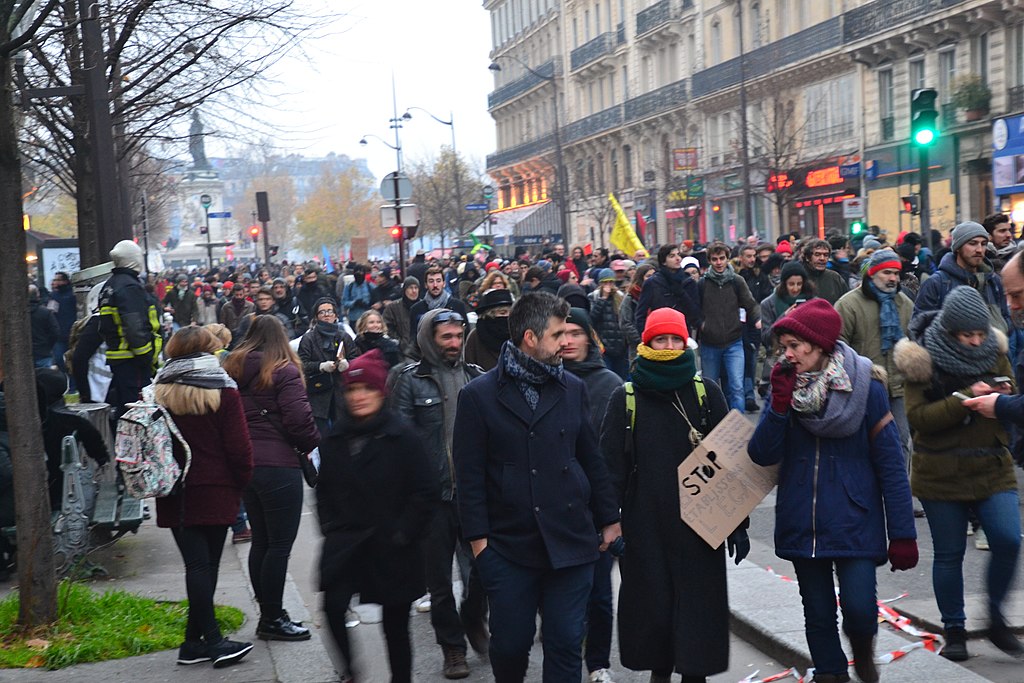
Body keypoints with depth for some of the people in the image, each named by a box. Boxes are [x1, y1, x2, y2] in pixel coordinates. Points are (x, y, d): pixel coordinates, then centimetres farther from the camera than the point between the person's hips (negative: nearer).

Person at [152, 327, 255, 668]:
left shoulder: (158, 392, 6)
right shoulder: (223, 390, -6)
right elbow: (238, 446, -8)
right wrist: (241, 482, 4)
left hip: (175, 494, 3)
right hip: (215, 492, -3)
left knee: (196, 564, 3)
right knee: (208, 563, 4)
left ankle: (199, 641, 0)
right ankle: (199, 640, 4)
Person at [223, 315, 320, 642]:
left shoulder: (231, 369, 11)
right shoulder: (283, 371, -9)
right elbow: (299, 419, -15)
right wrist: (313, 444, 2)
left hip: (243, 464, 7)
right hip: (278, 465, -7)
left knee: (261, 541, 14)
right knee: (280, 544, -1)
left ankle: (269, 614, 21)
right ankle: (272, 619, 3)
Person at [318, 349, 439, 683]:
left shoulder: (402, 436, -7)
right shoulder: (335, 439, 8)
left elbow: (426, 493, -7)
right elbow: (324, 490, 17)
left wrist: (402, 534, -10)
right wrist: (330, 527, 6)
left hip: (392, 551, -3)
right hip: (345, 543, 3)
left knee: (395, 625, 5)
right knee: (333, 605, -15)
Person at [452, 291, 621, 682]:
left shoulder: (572, 388, 7)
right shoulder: (479, 395, -3)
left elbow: (591, 459, 12)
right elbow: (469, 474, -3)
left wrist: (609, 519, 12)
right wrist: (478, 537, -7)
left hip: (571, 543, 2)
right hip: (508, 546, -2)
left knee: (566, 644, 4)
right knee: (509, 645, 7)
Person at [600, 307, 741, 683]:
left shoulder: (706, 393, 2)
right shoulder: (625, 398, 1)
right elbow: (611, 465, 0)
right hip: (644, 524, 0)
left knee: (699, 606, 1)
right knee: (652, 605, 7)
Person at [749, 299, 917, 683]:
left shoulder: (865, 388, -8)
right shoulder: (786, 385, 1)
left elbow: (890, 464, -7)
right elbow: (762, 455, -7)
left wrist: (902, 535, -9)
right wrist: (780, 403, -20)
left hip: (854, 522, -3)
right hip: (802, 525, 3)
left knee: (859, 608, -11)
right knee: (818, 615, 9)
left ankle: (863, 651, 23)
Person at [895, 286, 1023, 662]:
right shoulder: (923, 360, -10)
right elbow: (917, 417, -17)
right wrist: (965, 399, -27)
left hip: (992, 467, 3)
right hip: (942, 473, -3)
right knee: (949, 554, 6)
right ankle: (954, 630, 22)